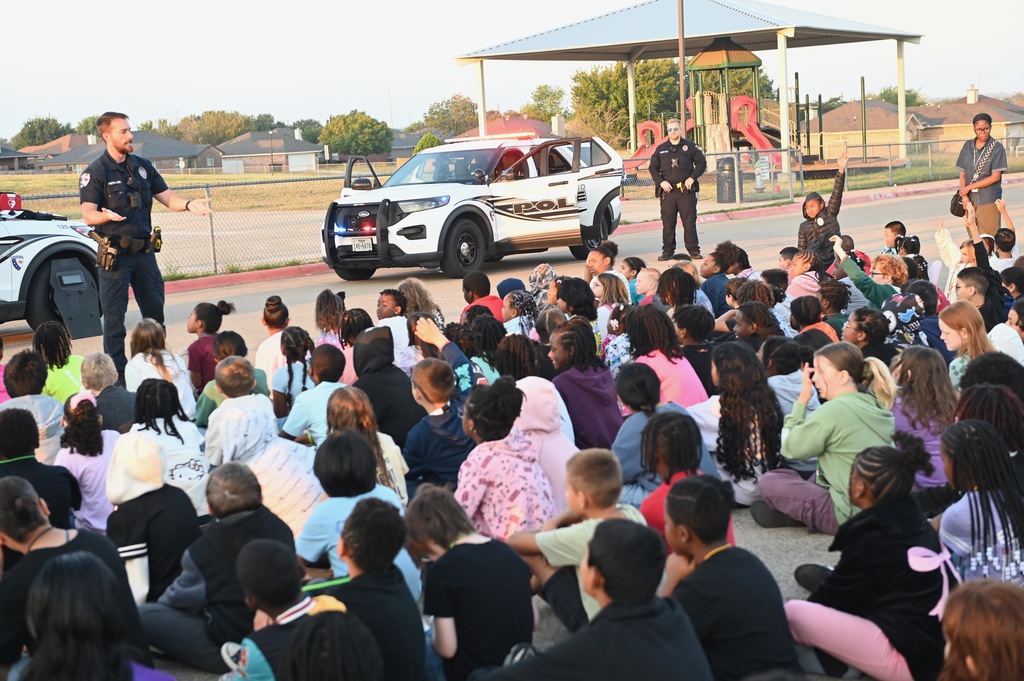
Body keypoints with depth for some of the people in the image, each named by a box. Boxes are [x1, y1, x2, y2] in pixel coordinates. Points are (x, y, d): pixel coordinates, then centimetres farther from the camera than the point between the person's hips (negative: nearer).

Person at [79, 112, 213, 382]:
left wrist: (189, 204, -10)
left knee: (155, 310, 13)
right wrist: (107, 215, -37)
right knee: (114, 317, -2)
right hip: (115, 255, -6)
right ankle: (117, 375, 5)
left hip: (144, 251, 6)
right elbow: (88, 215, -16)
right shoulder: (96, 172, -8)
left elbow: (167, 197, 10)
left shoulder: (143, 166, 10)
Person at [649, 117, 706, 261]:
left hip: (686, 191, -2)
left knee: (689, 222, -2)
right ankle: (667, 251, 8)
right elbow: (653, 168, 12)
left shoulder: (690, 146, 6)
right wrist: (661, 182, -3)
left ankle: (693, 251, 3)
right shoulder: (660, 149, 11)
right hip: (667, 190, 2)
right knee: (667, 223, 2)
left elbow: (701, 163, 7)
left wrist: (692, 178, -5)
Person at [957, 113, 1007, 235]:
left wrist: (969, 187, -8)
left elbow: (995, 177, -9)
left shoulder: (997, 148, -4)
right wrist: (964, 197, -6)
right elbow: (962, 174, 8)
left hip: (989, 201, -4)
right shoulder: (968, 146, 9)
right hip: (970, 200, 4)